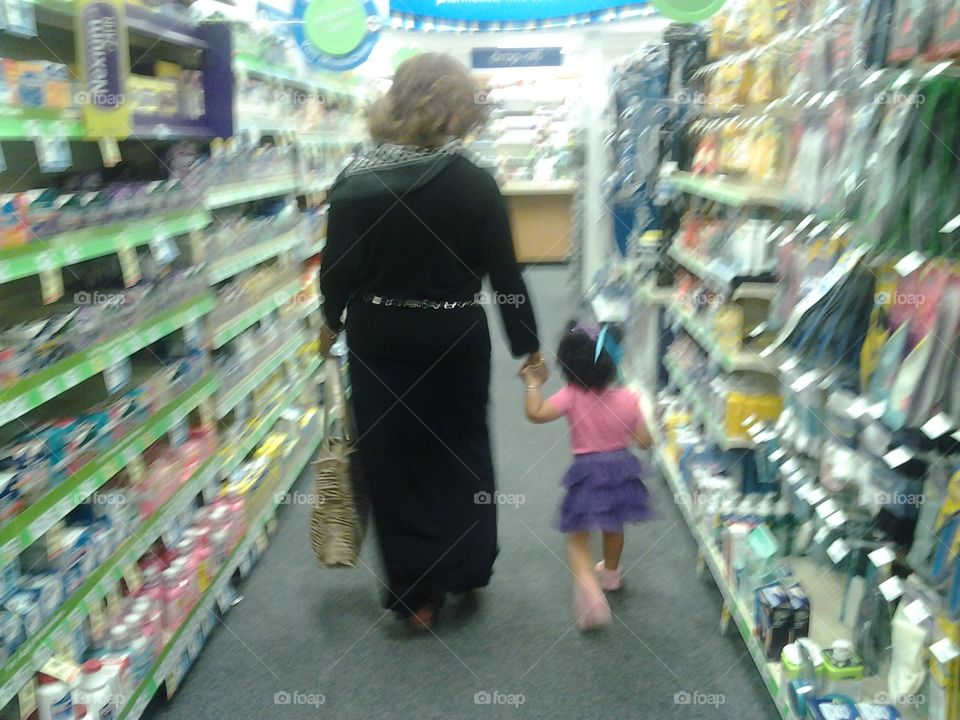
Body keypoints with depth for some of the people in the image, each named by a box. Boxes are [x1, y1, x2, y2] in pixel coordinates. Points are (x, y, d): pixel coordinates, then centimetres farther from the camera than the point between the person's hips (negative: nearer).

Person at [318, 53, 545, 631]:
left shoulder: (355, 183, -10)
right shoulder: (476, 184, -12)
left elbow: (338, 269, -4)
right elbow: (505, 274, -9)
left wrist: (332, 322, 15)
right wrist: (529, 347, 2)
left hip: (380, 340, 0)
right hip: (456, 339, 0)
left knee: (395, 459, 12)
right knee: (462, 452, 20)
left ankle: (417, 593, 22)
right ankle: (467, 568, 35)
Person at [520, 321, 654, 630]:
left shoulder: (572, 396, -18)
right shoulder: (628, 398, -9)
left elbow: (536, 414, -27)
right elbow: (644, 440, -5)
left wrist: (532, 383, -13)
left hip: (587, 473, -4)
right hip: (622, 469, 4)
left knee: (578, 539, 6)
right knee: (614, 527, 28)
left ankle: (589, 589, -16)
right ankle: (610, 573, 50)